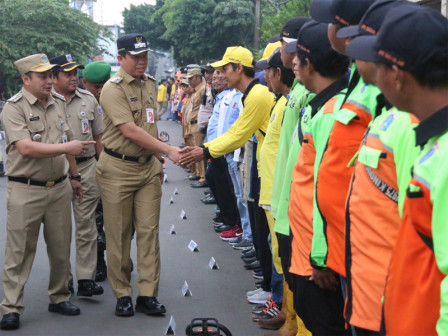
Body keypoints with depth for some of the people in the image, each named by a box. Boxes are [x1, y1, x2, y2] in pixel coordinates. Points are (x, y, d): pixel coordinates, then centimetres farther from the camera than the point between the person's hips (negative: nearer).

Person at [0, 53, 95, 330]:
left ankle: (59, 297, 28)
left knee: (61, 248, 13)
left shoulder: (58, 103, 10)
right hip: (26, 191, -6)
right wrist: (66, 147, -25)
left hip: (59, 188, 6)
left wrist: (74, 176, 19)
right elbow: (26, 147, -23)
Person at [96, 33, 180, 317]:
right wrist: (167, 150, -25)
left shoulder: (150, 84, 11)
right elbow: (130, 131, -21)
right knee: (119, 235, 3)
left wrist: (159, 161, 16)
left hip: (148, 166, 6)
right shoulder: (113, 88, -13)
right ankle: (123, 294, 15)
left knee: (148, 232, 5)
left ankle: (147, 294, 11)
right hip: (118, 169, -6)